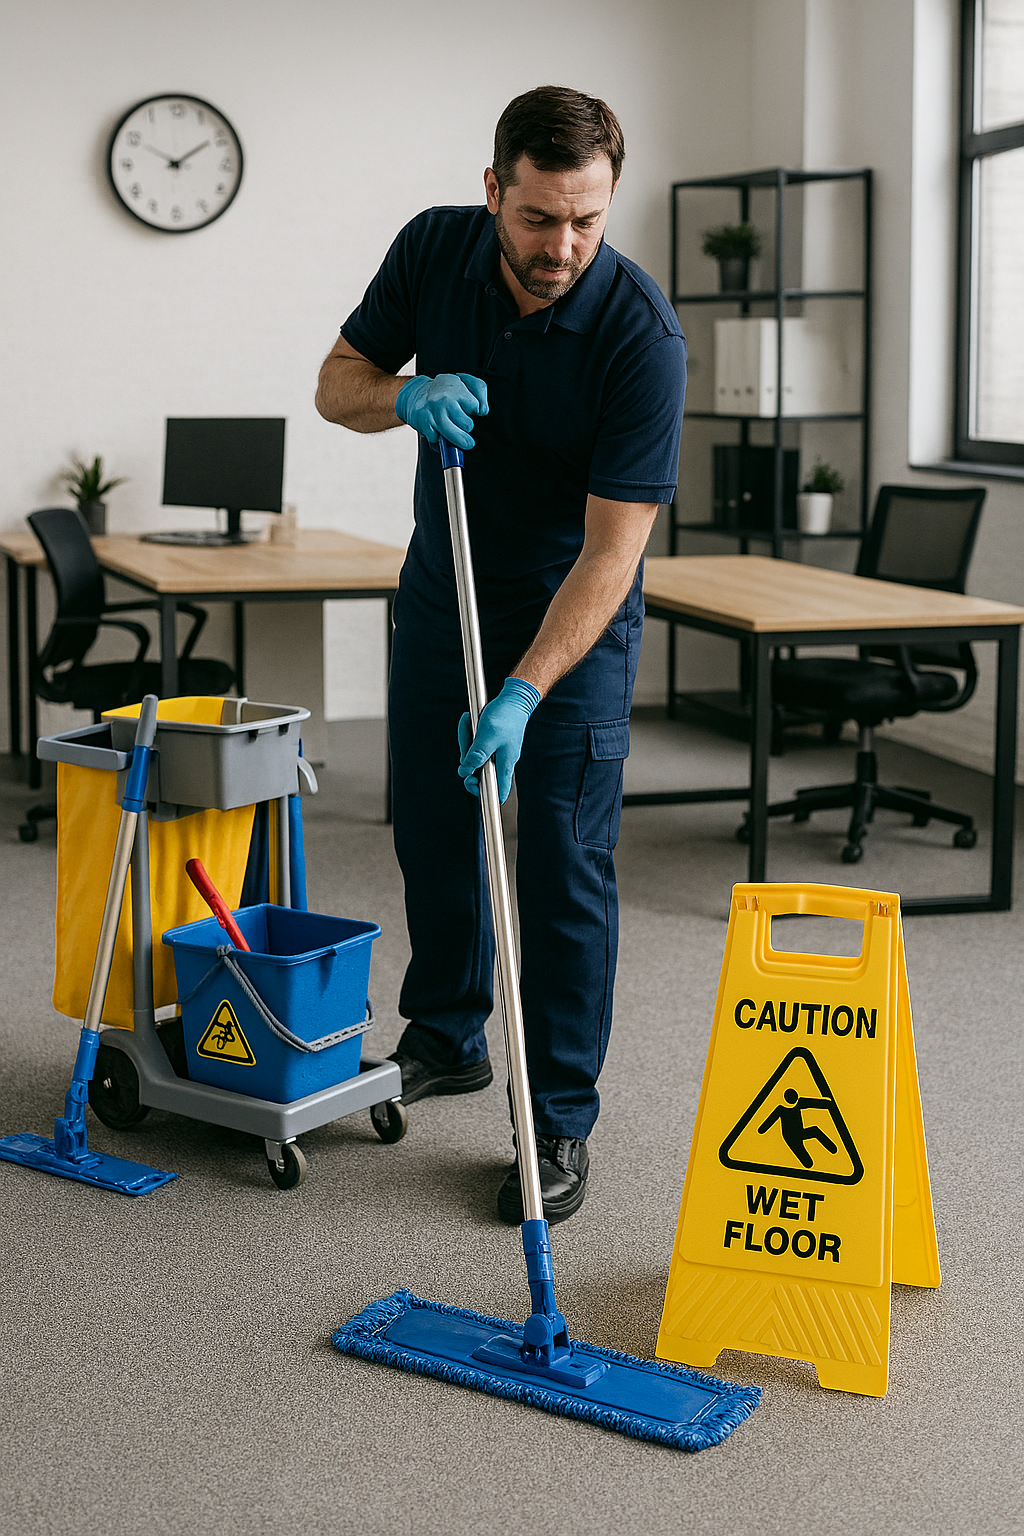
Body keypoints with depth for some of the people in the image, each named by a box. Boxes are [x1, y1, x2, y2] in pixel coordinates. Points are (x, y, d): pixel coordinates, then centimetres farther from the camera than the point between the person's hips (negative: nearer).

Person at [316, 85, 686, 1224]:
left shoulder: (641, 334, -28)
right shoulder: (434, 250, -13)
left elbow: (610, 549, -29)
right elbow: (337, 384, -1)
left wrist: (522, 693, -37)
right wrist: (408, 393, -25)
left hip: (573, 617, -4)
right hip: (442, 588, 5)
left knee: (564, 864, -6)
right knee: (432, 828, 15)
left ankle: (559, 1124, 6)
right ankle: (444, 1041, 36)